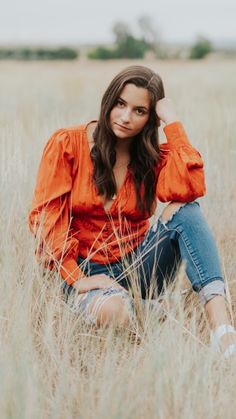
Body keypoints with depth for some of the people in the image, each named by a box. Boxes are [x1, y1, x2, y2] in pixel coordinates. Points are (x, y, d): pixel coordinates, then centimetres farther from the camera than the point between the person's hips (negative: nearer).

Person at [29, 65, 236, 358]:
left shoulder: (154, 156, 3)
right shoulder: (67, 144, -4)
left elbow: (189, 189, -20)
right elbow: (45, 215, -7)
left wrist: (173, 123, -14)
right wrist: (76, 278, -17)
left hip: (137, 266, 4)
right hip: (86, 268, -3)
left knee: (184, 210, -27)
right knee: (114, 312, -41)